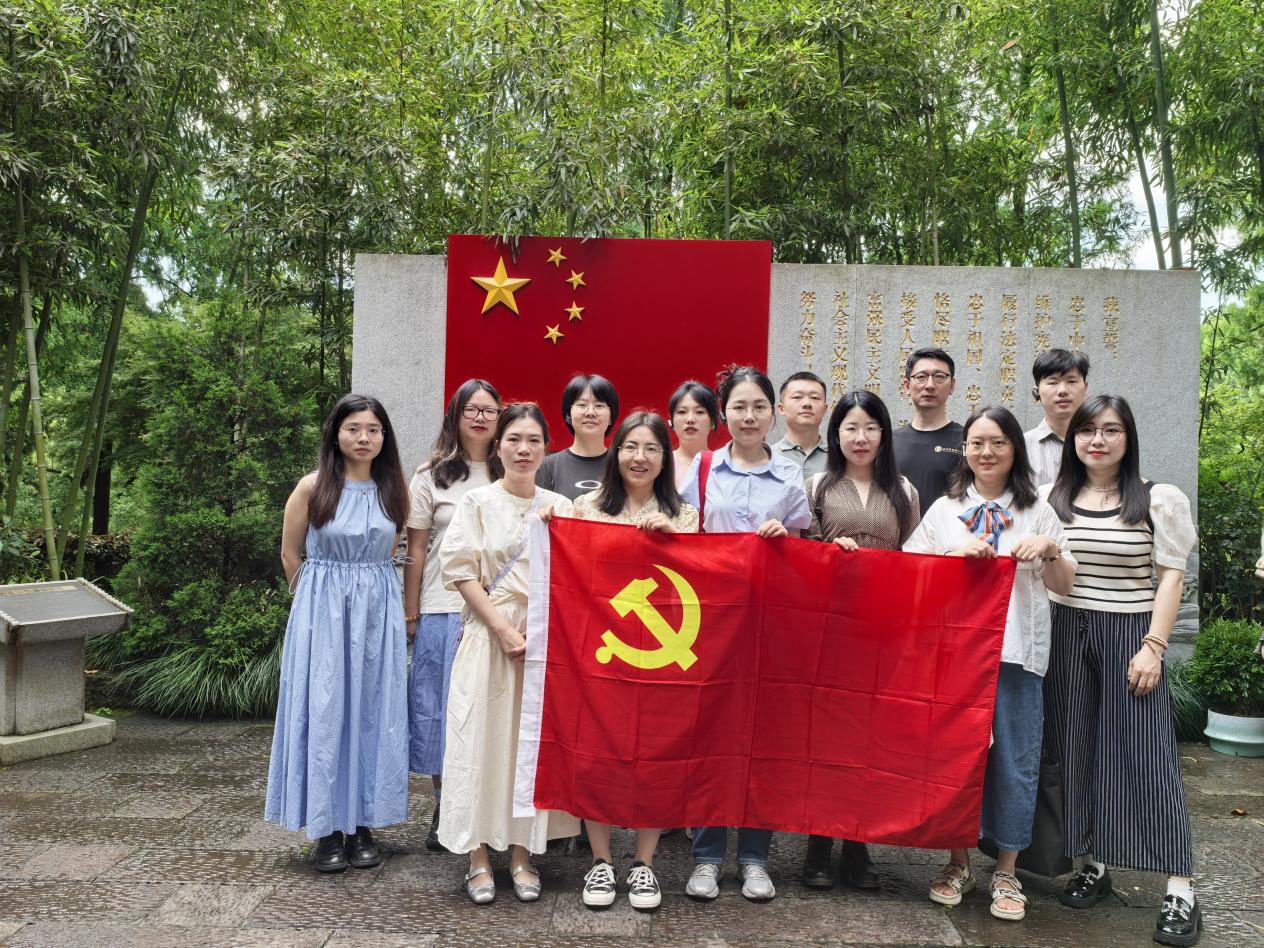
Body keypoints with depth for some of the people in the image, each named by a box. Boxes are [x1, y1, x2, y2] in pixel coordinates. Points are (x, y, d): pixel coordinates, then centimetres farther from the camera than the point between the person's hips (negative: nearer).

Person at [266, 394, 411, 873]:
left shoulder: (394, 490, 3)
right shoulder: (313, 487, -4)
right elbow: (290, 555, 5)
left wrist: (365, 588, 13)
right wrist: (322, 596, 10)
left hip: (378, 612, 3)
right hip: (322, 613, -2)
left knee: (372, 715, 6)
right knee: (324, 715, 1)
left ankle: (363, 824, 17)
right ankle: (327, 828, 13)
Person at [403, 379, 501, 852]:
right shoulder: (432, 476, 4)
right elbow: (416, 551, 3)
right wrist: (410, 615, 0)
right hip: (443, 611, -1)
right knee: (442, 707, 6)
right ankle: (442, 810, 21)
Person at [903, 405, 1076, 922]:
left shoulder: (1037, 511, 11)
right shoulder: (944, 509, 10)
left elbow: (1064, 585, 10)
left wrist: (1050, 550, -10)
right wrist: (954, 553, -13)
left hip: (1017, 652, 0)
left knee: (1014, 760, 2)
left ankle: (1007, 870, 17)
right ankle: (958, 861, 21)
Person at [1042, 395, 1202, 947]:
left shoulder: (1158, 500, -1)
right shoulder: (1052, 498, 6)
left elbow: (1171, 576, -2)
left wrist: (1153, 646, -9)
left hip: (1129, 633, -3)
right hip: (1065, 633, 3)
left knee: (1145, 754, -3)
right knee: (1076, 750, 7)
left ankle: (1180, 892, 3)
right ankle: (1094, 865, 20)